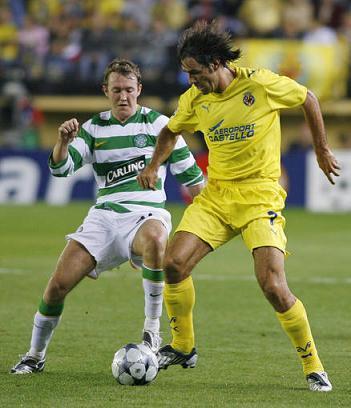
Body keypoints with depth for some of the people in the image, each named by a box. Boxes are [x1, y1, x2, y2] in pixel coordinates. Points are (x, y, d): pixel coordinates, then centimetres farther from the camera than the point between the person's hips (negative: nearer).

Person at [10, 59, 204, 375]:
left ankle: (152, 333, -30)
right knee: (59, 284, -10)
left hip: (147, 213, -3)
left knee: (155, 238, -42)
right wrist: (63, 141, -20)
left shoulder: (157, 123, 3)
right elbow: (60, 168, 0)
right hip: (104, 215, 3)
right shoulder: (94, 128, 11)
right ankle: (35, 356, 12)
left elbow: (189, 173, 8)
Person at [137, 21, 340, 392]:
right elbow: (171, 131, 21)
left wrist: (321, 150, 12)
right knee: (174, 263, -11)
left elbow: (308, 99, 4)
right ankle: (182, 347, 11)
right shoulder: (195, 99, 1)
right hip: (216, 195, 5)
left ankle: (313, 367, 0)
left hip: (260, 197, -5)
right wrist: (153, 166, 5)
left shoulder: (261, 84, -13)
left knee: (274, 287, -17)